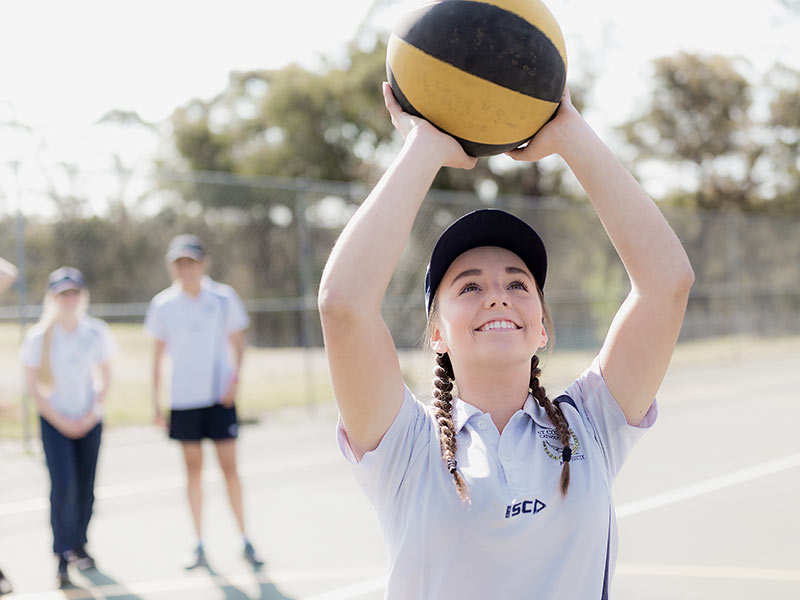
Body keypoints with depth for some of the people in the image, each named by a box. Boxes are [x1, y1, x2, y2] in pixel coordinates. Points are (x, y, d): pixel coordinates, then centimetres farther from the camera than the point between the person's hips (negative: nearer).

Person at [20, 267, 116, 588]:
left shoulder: (97, 332, -5)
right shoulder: (39, 337, -12)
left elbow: (106, 380, 4)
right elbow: (33, 386, -6)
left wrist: (90, 417, -6)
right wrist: (61, 422, -10)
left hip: (89, 420, 3)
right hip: (54, 420, -2)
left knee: (85, 487, 4)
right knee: (64, 486, -14)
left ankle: (78, 544, 23)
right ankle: (63, 555, -6)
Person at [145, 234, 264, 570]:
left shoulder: (223, 297, -1)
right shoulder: (163, 305, 2)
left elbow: (237, 342, 5)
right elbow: (158, 353, 9)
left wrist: (235, 376, -11)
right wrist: (156, 400, 6)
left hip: (220, 396, -1)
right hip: (183, 399, 1)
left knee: (229, 466, -3)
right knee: (193, 468, 5)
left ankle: (245, 541, 7)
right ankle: (199, 545, 12)